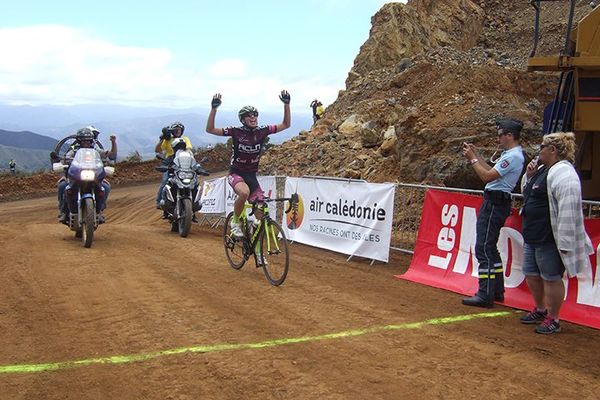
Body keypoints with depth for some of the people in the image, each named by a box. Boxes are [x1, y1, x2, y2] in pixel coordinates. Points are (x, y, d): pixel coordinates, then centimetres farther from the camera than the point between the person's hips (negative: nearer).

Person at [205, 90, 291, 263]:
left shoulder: (262, 131, -5)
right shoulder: (236, 132, -13)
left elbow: (286, 125, -3)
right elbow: (210, 129, -18)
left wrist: (286, 104, -14)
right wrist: (214, 108, -28)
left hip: (252, 175, 4)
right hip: (236, 173, -4)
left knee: (261, 215, -2)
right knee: (244, 192, -40)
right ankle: (235, 222, -12)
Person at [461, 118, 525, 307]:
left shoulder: (513, 156, -17)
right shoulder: (509, 154, 16)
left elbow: (487, 176, -20)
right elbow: (492, 171, 20)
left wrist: (472, 159, -9)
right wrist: (476, 155, 18)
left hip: (495, 204, -11)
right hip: (494, 202, 11)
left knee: (484, 248, -11)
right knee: (490, 248, 17)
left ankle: (485, 295, -9)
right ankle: (497, 290, 24)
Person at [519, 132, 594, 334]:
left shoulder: (564, 173, -19)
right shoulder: (543, 169, 13)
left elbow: (568, 210, -25)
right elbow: (527, 192, 26)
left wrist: (564, 242, -28)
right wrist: (529, 176, 6)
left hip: (550, 239, -10)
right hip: (533, 236, 10)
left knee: (551, 278, 2)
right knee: (531, 274, 19)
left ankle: (553, 319, 16)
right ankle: (540, 309, 38)